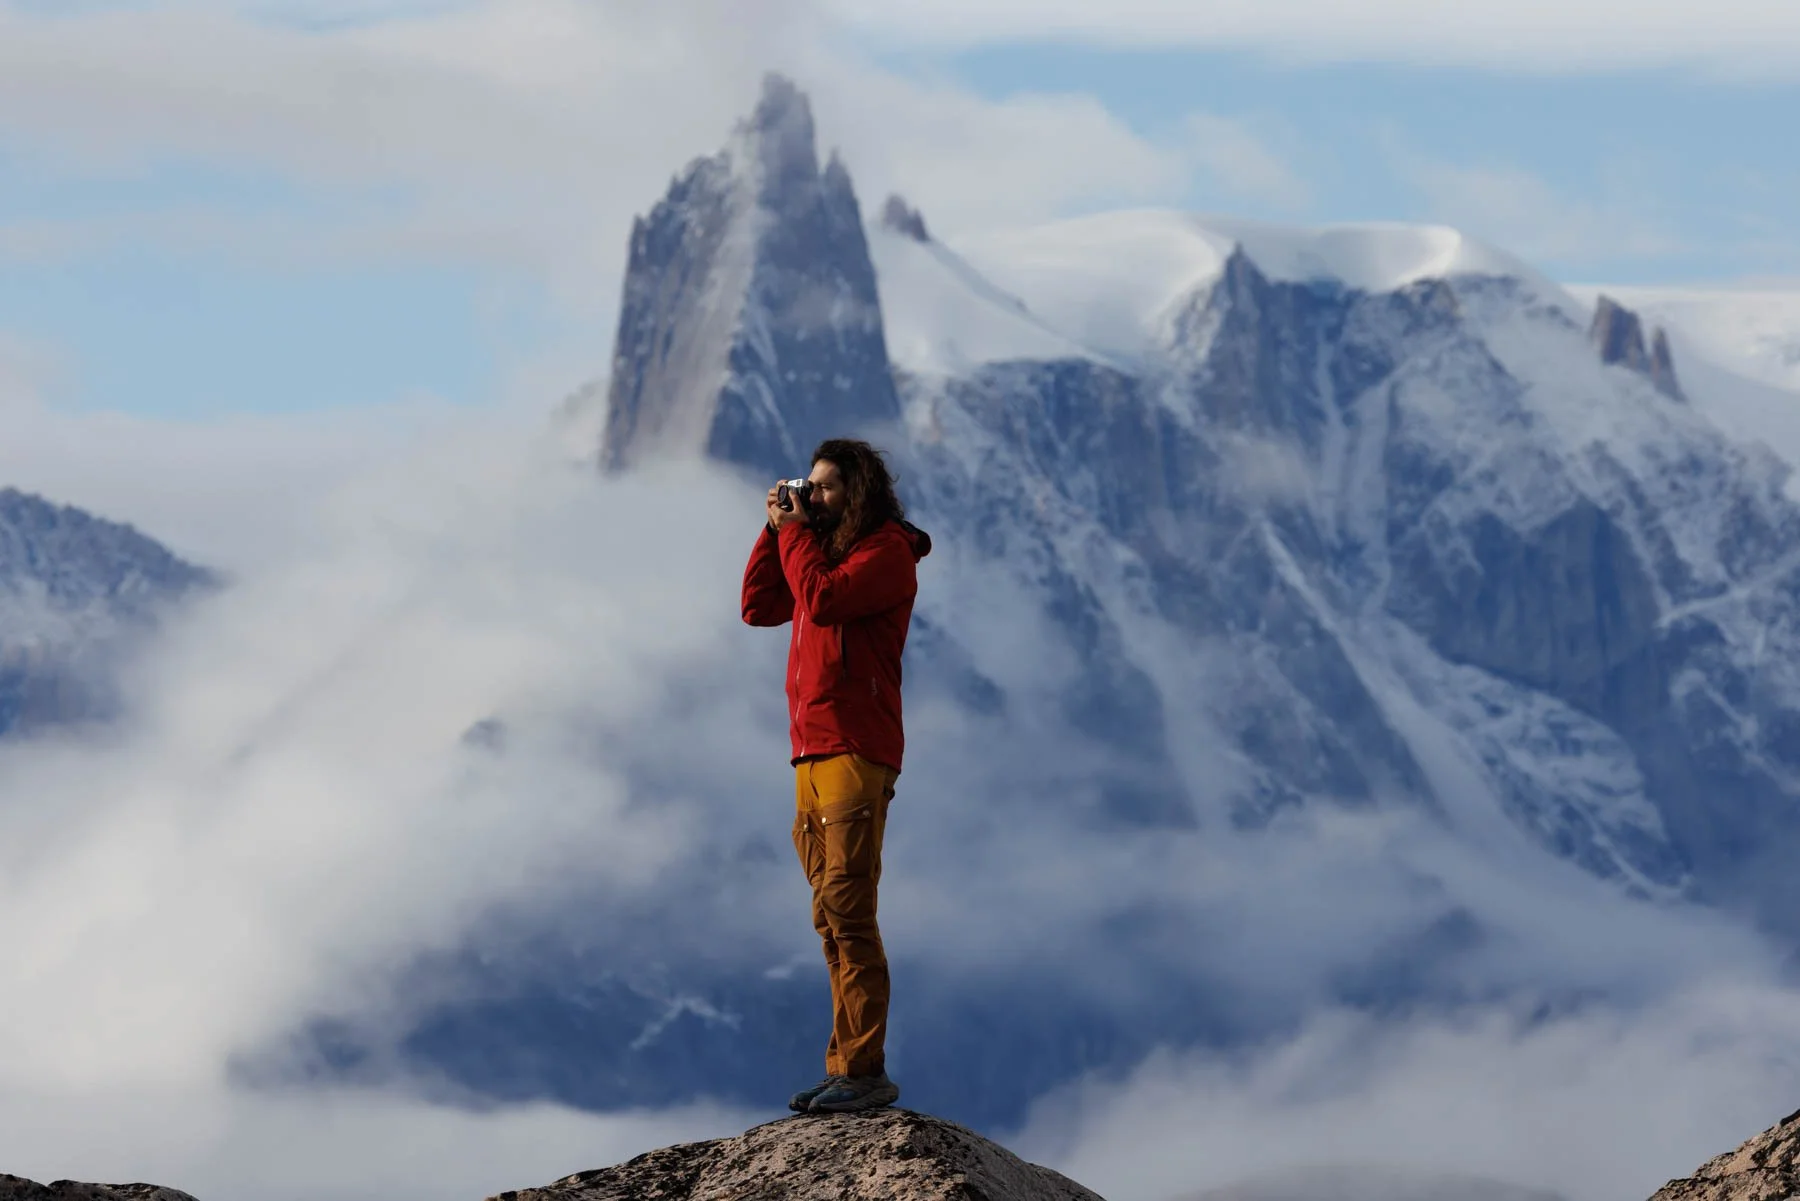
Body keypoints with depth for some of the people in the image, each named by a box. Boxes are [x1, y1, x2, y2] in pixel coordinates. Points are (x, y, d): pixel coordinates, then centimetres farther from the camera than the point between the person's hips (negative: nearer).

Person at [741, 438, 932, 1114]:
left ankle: (864, 1070, -16)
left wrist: (796, 532, -6)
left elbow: (821, 598, -19)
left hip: (855, 753, -9)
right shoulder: (826, 550, 22)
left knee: (845, 909, -14)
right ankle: (848, 1069, 7)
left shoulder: (887, 551, -5)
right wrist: (775, 531, 11)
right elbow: (759, 608, 20)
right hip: (812, 754, 9)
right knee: (833, 918, 7)